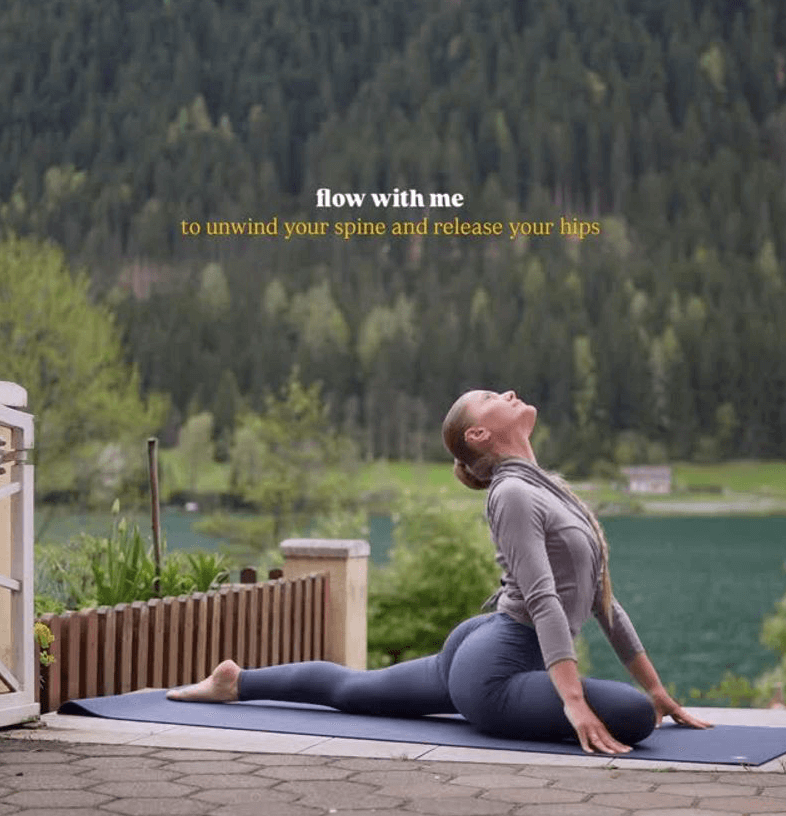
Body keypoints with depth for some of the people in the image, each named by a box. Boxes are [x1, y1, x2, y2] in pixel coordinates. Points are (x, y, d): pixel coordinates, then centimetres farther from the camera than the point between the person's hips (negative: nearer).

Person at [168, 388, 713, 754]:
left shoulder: (549, 489, 15)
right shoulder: (512, 493, -15)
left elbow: (600, 597, 15)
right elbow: (544, 600, -27)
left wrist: (658, 690, 13)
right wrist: (574, 702, -36)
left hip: (479, 654, 10)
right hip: (497, 674, -10)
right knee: (636, 716, -25)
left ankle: (235, 680, 37)